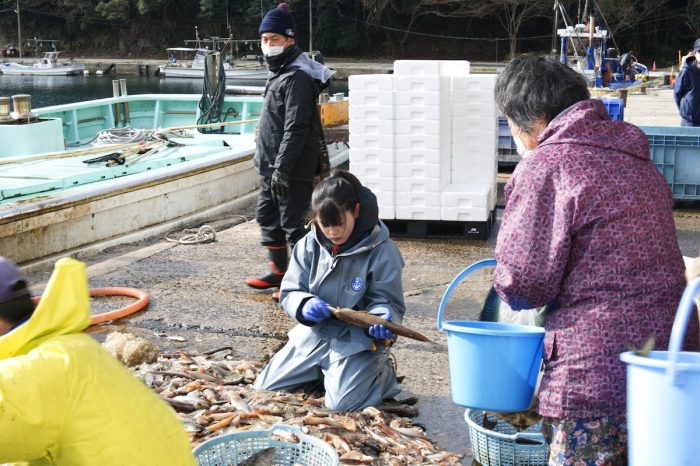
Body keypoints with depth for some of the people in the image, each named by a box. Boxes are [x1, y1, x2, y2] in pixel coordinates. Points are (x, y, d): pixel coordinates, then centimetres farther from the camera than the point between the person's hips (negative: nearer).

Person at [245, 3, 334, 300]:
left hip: (292, 170, -10)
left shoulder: (297, 78, -17)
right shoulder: (279, 73, 15)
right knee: (267, 216, 18)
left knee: (291, 223, -5)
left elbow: (295, 129, -23)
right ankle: (279, 272, 31)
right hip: (271, 167, 10)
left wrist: (282, 169, -25)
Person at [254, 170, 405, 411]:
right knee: (265, 388, 0)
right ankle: (323, 373, 23)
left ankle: (381, 374, 9)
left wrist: (381, 320, -32)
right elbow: (289, 293, 3)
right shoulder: (308, 246, -1)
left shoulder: (381, 250, -13)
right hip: (314, 334, 5)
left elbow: (387, 301, -8)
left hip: (356, 340, -5)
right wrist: (304, 306, -21)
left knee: (342, 404, -24)